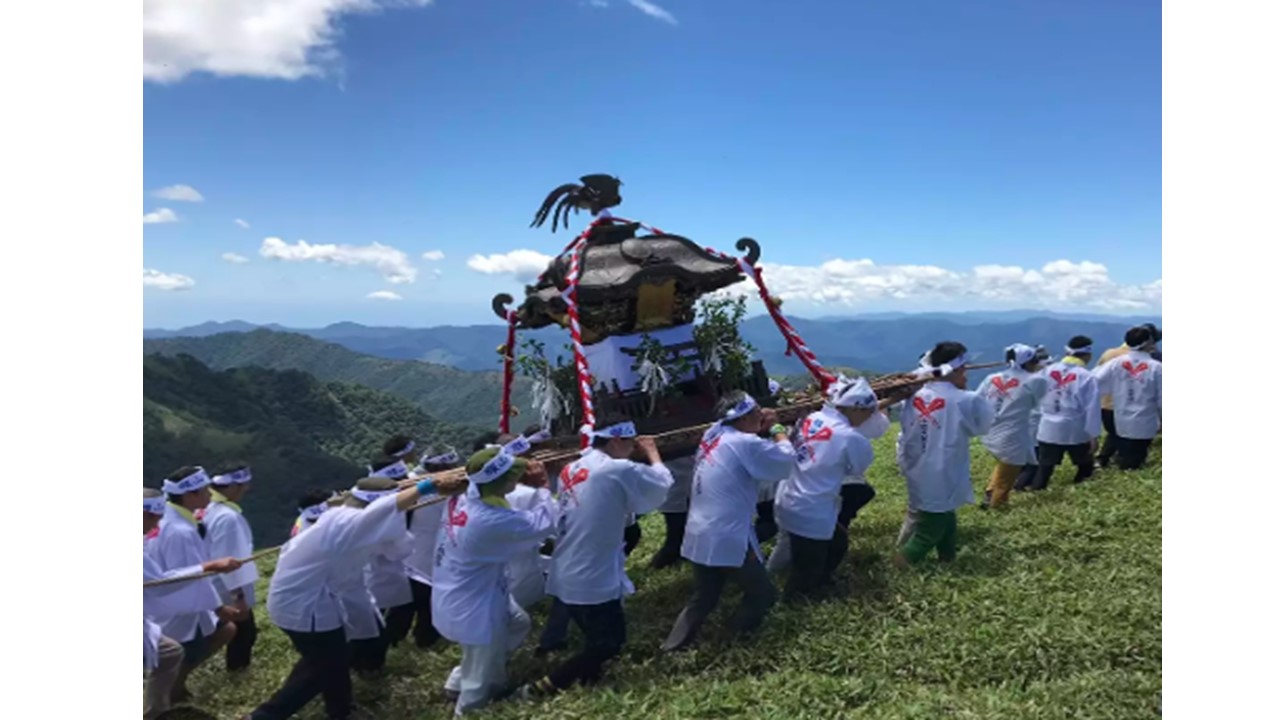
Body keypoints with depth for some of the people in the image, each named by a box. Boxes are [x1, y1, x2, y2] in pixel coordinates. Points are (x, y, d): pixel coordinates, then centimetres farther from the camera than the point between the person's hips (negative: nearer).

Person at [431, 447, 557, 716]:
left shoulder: (461, 498, -11)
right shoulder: (491, 520, -34)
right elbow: (544, 523, -27)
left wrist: (524, 474, -2)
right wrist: (543, 487, -10)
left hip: (463, 597, 9)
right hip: (472, 609, -9)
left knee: (518, 624, 28)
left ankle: (461, 679, 37)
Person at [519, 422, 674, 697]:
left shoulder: (571, 470, 6)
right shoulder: (618, 470, -16)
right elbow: (662, 483, -2)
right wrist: (652, 453, 14)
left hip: (564, 577, 8)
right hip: (594, 580, -8)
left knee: (597, 637, 24)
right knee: (609, 643, 6)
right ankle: (542, 688, 3)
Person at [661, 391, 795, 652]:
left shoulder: (713, 435, 6)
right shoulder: (745, 443, -16)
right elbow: (785, 461, -7)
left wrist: (763, 427, 11)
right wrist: (777, 428, 6)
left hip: (699, 537, 8)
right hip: (728, 540, -8)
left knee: (702, 599, 20)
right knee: (763, 594, 12)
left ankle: (672, 649, 17)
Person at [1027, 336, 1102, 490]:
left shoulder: (1048, 370, 1)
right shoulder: (1087, 377, -11)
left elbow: (1037, 399, 8)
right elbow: (1092, 409, -10)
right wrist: (1094, 435, -6)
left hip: (1048, 430, 3)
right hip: (1076, 432, -3)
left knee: (1045, 467, 7)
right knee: (1085, 466, 17)